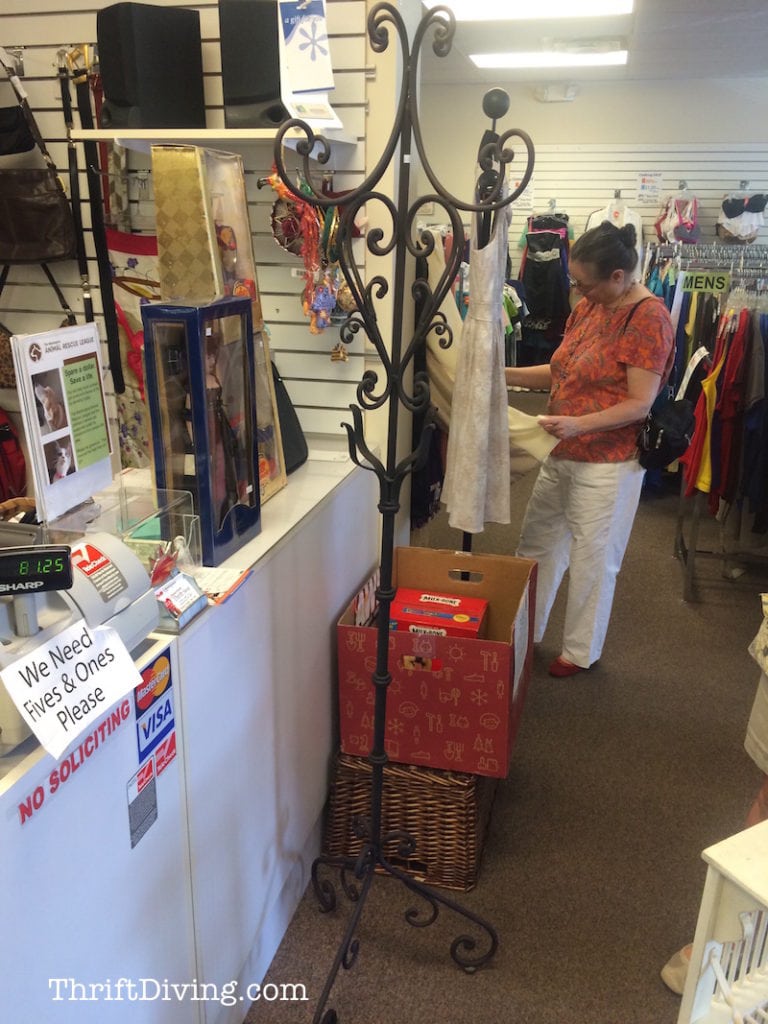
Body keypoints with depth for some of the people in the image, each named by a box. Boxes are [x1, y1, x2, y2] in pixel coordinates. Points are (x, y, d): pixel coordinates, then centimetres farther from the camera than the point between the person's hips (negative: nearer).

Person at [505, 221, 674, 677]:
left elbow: (640, 403, -19)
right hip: (562, 454, 8)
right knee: (537, 543, 17)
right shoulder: (588, 306, 7)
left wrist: (579, 424, -30)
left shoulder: (648, 318, -17)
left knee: (592, 559, 6)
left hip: (607, 464, -8)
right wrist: (505, 374, 2)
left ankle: (581, 651, 26)